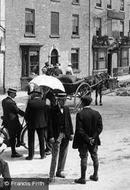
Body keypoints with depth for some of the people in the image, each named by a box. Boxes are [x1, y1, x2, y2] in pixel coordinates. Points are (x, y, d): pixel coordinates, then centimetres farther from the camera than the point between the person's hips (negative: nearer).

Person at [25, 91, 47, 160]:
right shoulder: (43, 102, -6)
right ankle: (42, 154, 20)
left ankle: (31, 155, 9)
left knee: (31, 140, 7)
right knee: (41, 139, 14)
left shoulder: (30, 102, -13)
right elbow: (45, 113, -1)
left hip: (31, 123, -2)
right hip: (41, 123, 2)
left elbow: (26, 113, -9)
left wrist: (27, 120, 8)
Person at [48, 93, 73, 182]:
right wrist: (51, 136, -14)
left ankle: (60, 171, 23)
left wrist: (71, 133, 6)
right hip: (57, 135, -5)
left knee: (63, 154, 11)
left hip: (66, 134, 5)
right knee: (55, 155, -6)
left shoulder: (66, 109, 10)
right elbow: (50, 124, -9)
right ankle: (51, 175, -3)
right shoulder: (53, 109, -7)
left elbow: (70, 121, 13)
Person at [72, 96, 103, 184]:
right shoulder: (96, 113, -2)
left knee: (84, 158, 3)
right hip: (94, 140, 4)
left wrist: (87, 139, -13)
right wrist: (93, 138, -7)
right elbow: (100, 127, -4)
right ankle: (95, 176, 28)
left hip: (83, 141, -4)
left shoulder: (80, 114, -15)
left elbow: (79, 129, -19)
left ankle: (83, 178, 9)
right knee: (95, 157, 17)